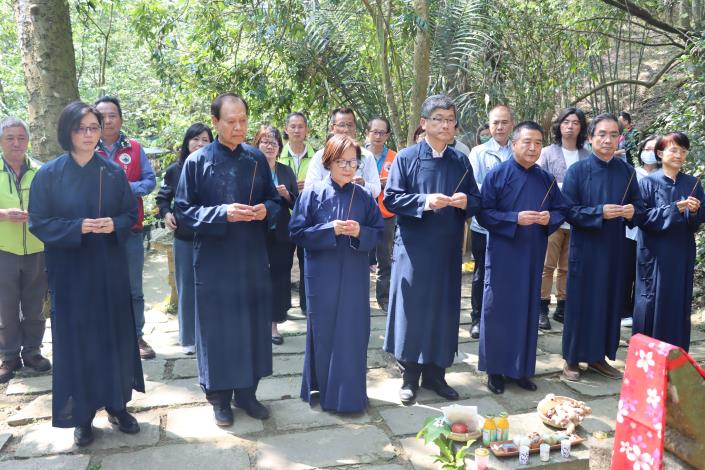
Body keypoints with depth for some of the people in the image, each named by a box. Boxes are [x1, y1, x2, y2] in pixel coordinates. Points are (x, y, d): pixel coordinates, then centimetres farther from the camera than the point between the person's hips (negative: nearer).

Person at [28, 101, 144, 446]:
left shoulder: (114, 171, 2)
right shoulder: (49, 174, -4)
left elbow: (132, 212, 5)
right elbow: (38, 222, -4)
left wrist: (114, 224, -16)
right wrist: (77, 227, -19)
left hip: (110, 268, 2)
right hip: (69, 270, -1)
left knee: (114, 335, 8)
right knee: (76, 339, 5)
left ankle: (117, 405, 25)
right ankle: (82, 415, 20)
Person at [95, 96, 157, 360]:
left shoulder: (135, 149, 5)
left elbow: (150, 181, 0)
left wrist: (129, 187, -16)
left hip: (130, 229, 1)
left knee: (133, 288, 8)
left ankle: (137, 337, 19)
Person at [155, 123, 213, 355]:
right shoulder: (174, 170, 3)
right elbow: (162, 197, 14)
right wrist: (166, 213, -3)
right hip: (184, 237, 2)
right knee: (186, 288, 9)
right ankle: (188, 338, 21)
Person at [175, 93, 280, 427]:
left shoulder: (257, 159, 6)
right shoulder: (197, 161, -4)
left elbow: (273, 200, 11)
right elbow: (183, 210, -6)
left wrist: (266, 210, -12)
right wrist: (222, 213, -21)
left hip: (252, 258, 3)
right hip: (213, 259, -3)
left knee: (252, 324, 9)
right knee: (217, 327, 5)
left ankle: (246, 392, 26)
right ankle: (219, 396, 22)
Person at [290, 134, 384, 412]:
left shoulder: (364, 196, 3)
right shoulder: (313, 193, -3)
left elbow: (379, 233, 5)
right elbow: (297, 233, -6)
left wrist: (360, 232, -15)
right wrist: (330, 229, -18)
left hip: (354, 276, 2)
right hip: (322, 276, -2)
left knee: (353, 334, 7)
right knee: (324, 333, 7)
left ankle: (350, 394, 22)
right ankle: (322, 390, 24)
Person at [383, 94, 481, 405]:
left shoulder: (461, 161, 10)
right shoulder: (405, 158, 0)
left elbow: (476, 200, 11)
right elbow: (391, 199, -7)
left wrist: (465, 202, -12)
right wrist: (424, 202, -20)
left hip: (448, 249, 3)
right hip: (414, 247, -3)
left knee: (444, 309, 8)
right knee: (412, 308, 1)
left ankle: (435, 373, 22)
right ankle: (409, 376, 15)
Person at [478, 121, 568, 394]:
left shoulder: (546, 179, 9)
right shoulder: (497, 175, -4)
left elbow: (561, 210, 12)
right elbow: (483, 213, -9)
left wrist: (550, 218, -10)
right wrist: (515, 219, -20)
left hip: (533, 255, 4)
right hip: (502, 255, -4)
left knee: (528, 310, 9)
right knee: (498, 310, 2)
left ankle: (521, 369, 22)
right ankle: (495, 369, 14)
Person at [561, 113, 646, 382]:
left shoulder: (627, 171, 6)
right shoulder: (577, 171, -5)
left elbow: (640, 208, 8)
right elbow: (569, 211, -10)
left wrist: (632, 212, -14)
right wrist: (600, 212, -23)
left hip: (615, 249, 4)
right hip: (585, 249, -4)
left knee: (609, 303, 9)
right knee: (580, 303, 2)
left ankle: (598, 357, 24)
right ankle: (572, 359, 14)